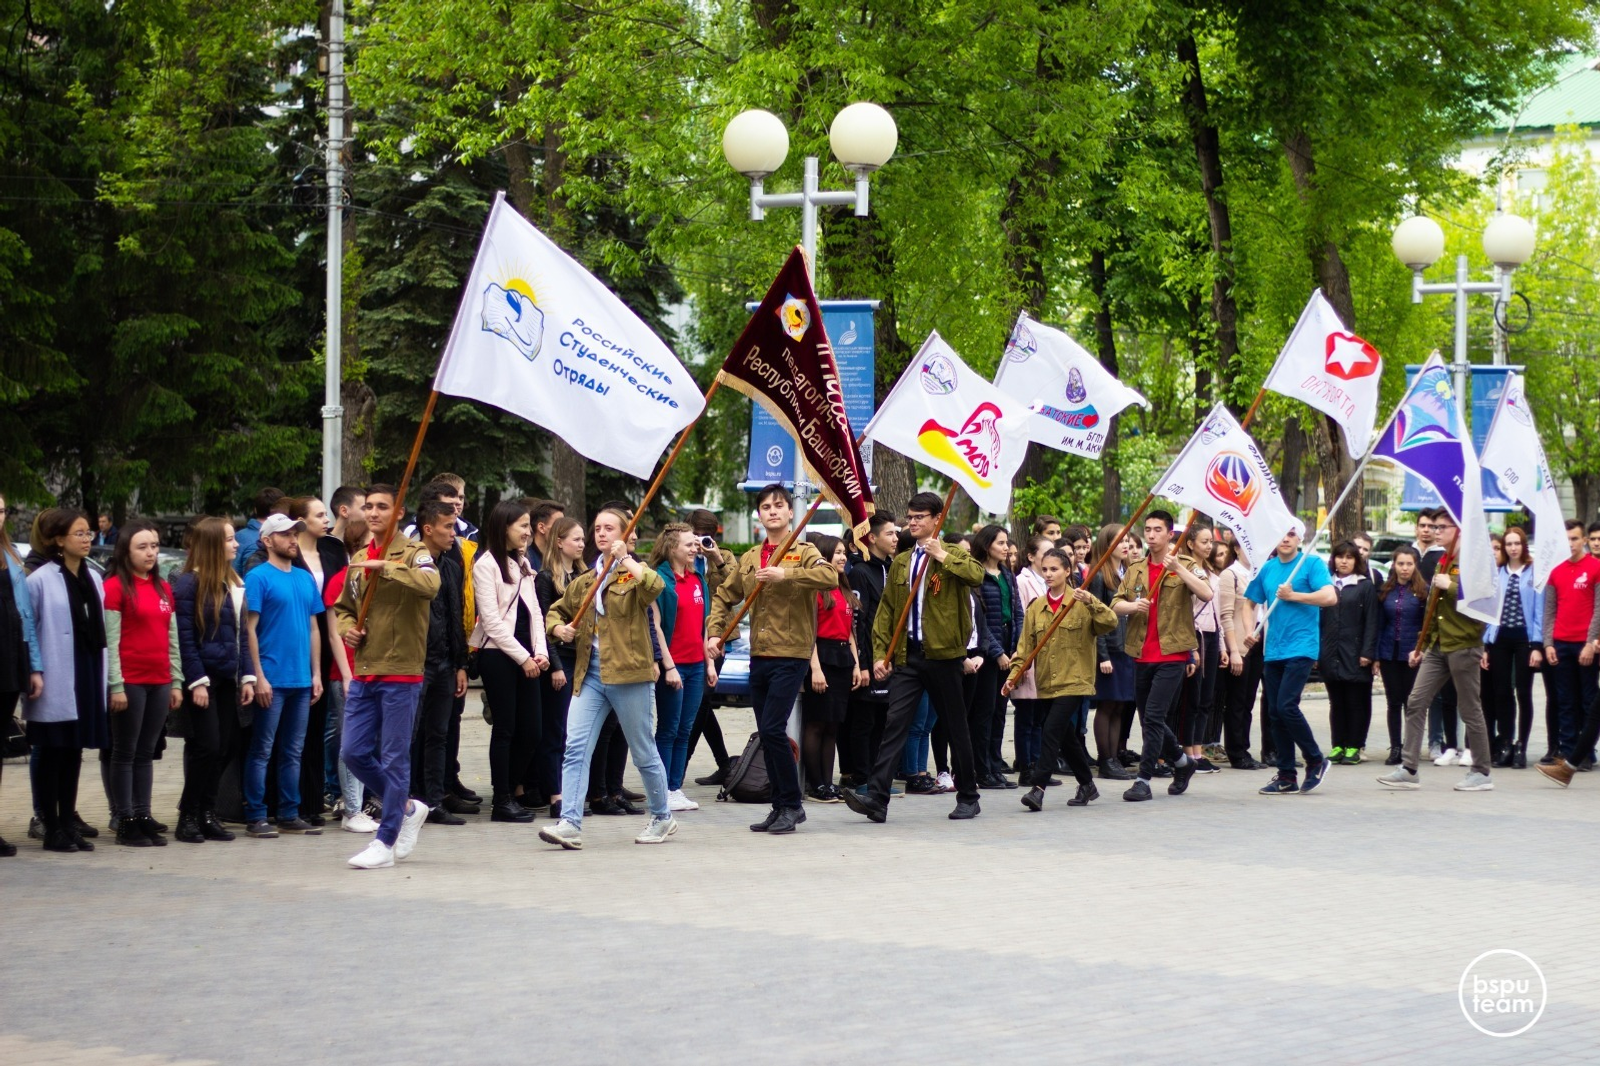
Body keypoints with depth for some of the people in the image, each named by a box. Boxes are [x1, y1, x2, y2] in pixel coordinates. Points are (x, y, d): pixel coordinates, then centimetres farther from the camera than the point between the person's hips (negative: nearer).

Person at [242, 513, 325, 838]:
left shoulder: (305, 579, 13)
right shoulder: (258, 577, -6)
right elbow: (249, 629, -9)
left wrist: (316, 673, 10)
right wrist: (258, 676, -14)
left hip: (301, 680, 6)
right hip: (271, 679, -6)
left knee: (293, 751, 11)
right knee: (261, 751, -1)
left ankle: (290, 814, 16)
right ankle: (255, 816, 3)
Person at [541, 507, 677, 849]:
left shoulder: (635, 574, -1)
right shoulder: (583, 581, 16)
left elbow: (655, 586, -25)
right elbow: (557, 610, 28)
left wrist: (625, 559, -20)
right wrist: (558, 628, 6)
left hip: (627, 673, -5)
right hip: (589, 675, 5)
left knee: (643, 751, 7)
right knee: (575, 748, -10)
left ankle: (662, 817, 24)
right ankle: (570, 824, -14)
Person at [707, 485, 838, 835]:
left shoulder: (804, 552, -3)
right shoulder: (749, 559, 14)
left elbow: (830, 577, -24)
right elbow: (724, 596, 22)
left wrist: (786, 574, -31)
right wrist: (714, 633, 7)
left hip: (791, 655, -6)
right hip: (759, 657, 6)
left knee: (773, 729, -14)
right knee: (767, 735, 8)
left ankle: (793, 805, -3)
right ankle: (780, 807, 16)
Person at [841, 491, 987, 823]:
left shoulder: (954, 556, 1)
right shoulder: (900, 563, 14)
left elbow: (976, 575, -23)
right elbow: (886, 611, 13)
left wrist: (942, 555, -18)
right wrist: (880, 653, 3)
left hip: (942, 654, -3)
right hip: (907, 656, 3)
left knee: (956, 727, 7)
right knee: (895, 723, -8)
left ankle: (968, 797, 19)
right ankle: (876, 798, -14)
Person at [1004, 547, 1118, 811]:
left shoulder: (1082, 603, -3)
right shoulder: (1036, 607, 9)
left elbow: (1110, 623, -16)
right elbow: (1026, 645, 7)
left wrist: (1090, 601, -29)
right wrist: (1014, 675, -4)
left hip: (1074, 681, -5)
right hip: (1047, 683, 5)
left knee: (1052, 731, -16)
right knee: (1067, 737, 13)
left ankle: (1038, 788, -19)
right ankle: (1087, 786, 27)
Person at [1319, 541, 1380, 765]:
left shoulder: (1366, 586, 2)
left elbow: (1371, 622, -2)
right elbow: (1319, 619, 10)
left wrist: (1368, 653, -10)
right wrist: (1316, 652, 3)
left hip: (1355, 654, -3)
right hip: (1331, 654, 3)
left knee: (1356, 702, 0)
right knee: (1336, 702, 7)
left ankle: (1354, 747, 4)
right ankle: (1338, 745, 12)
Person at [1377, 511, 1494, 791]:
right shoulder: (1442, 563, 19)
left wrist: (1450, 586, -20)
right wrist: (1422, 645, 24)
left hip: (1463, 645, -8)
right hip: (1437, 647, 8)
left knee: (1469, 710, -1)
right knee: (1415, 703, -1)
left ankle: (1481, 773, 8)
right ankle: (1408, 768, -1)